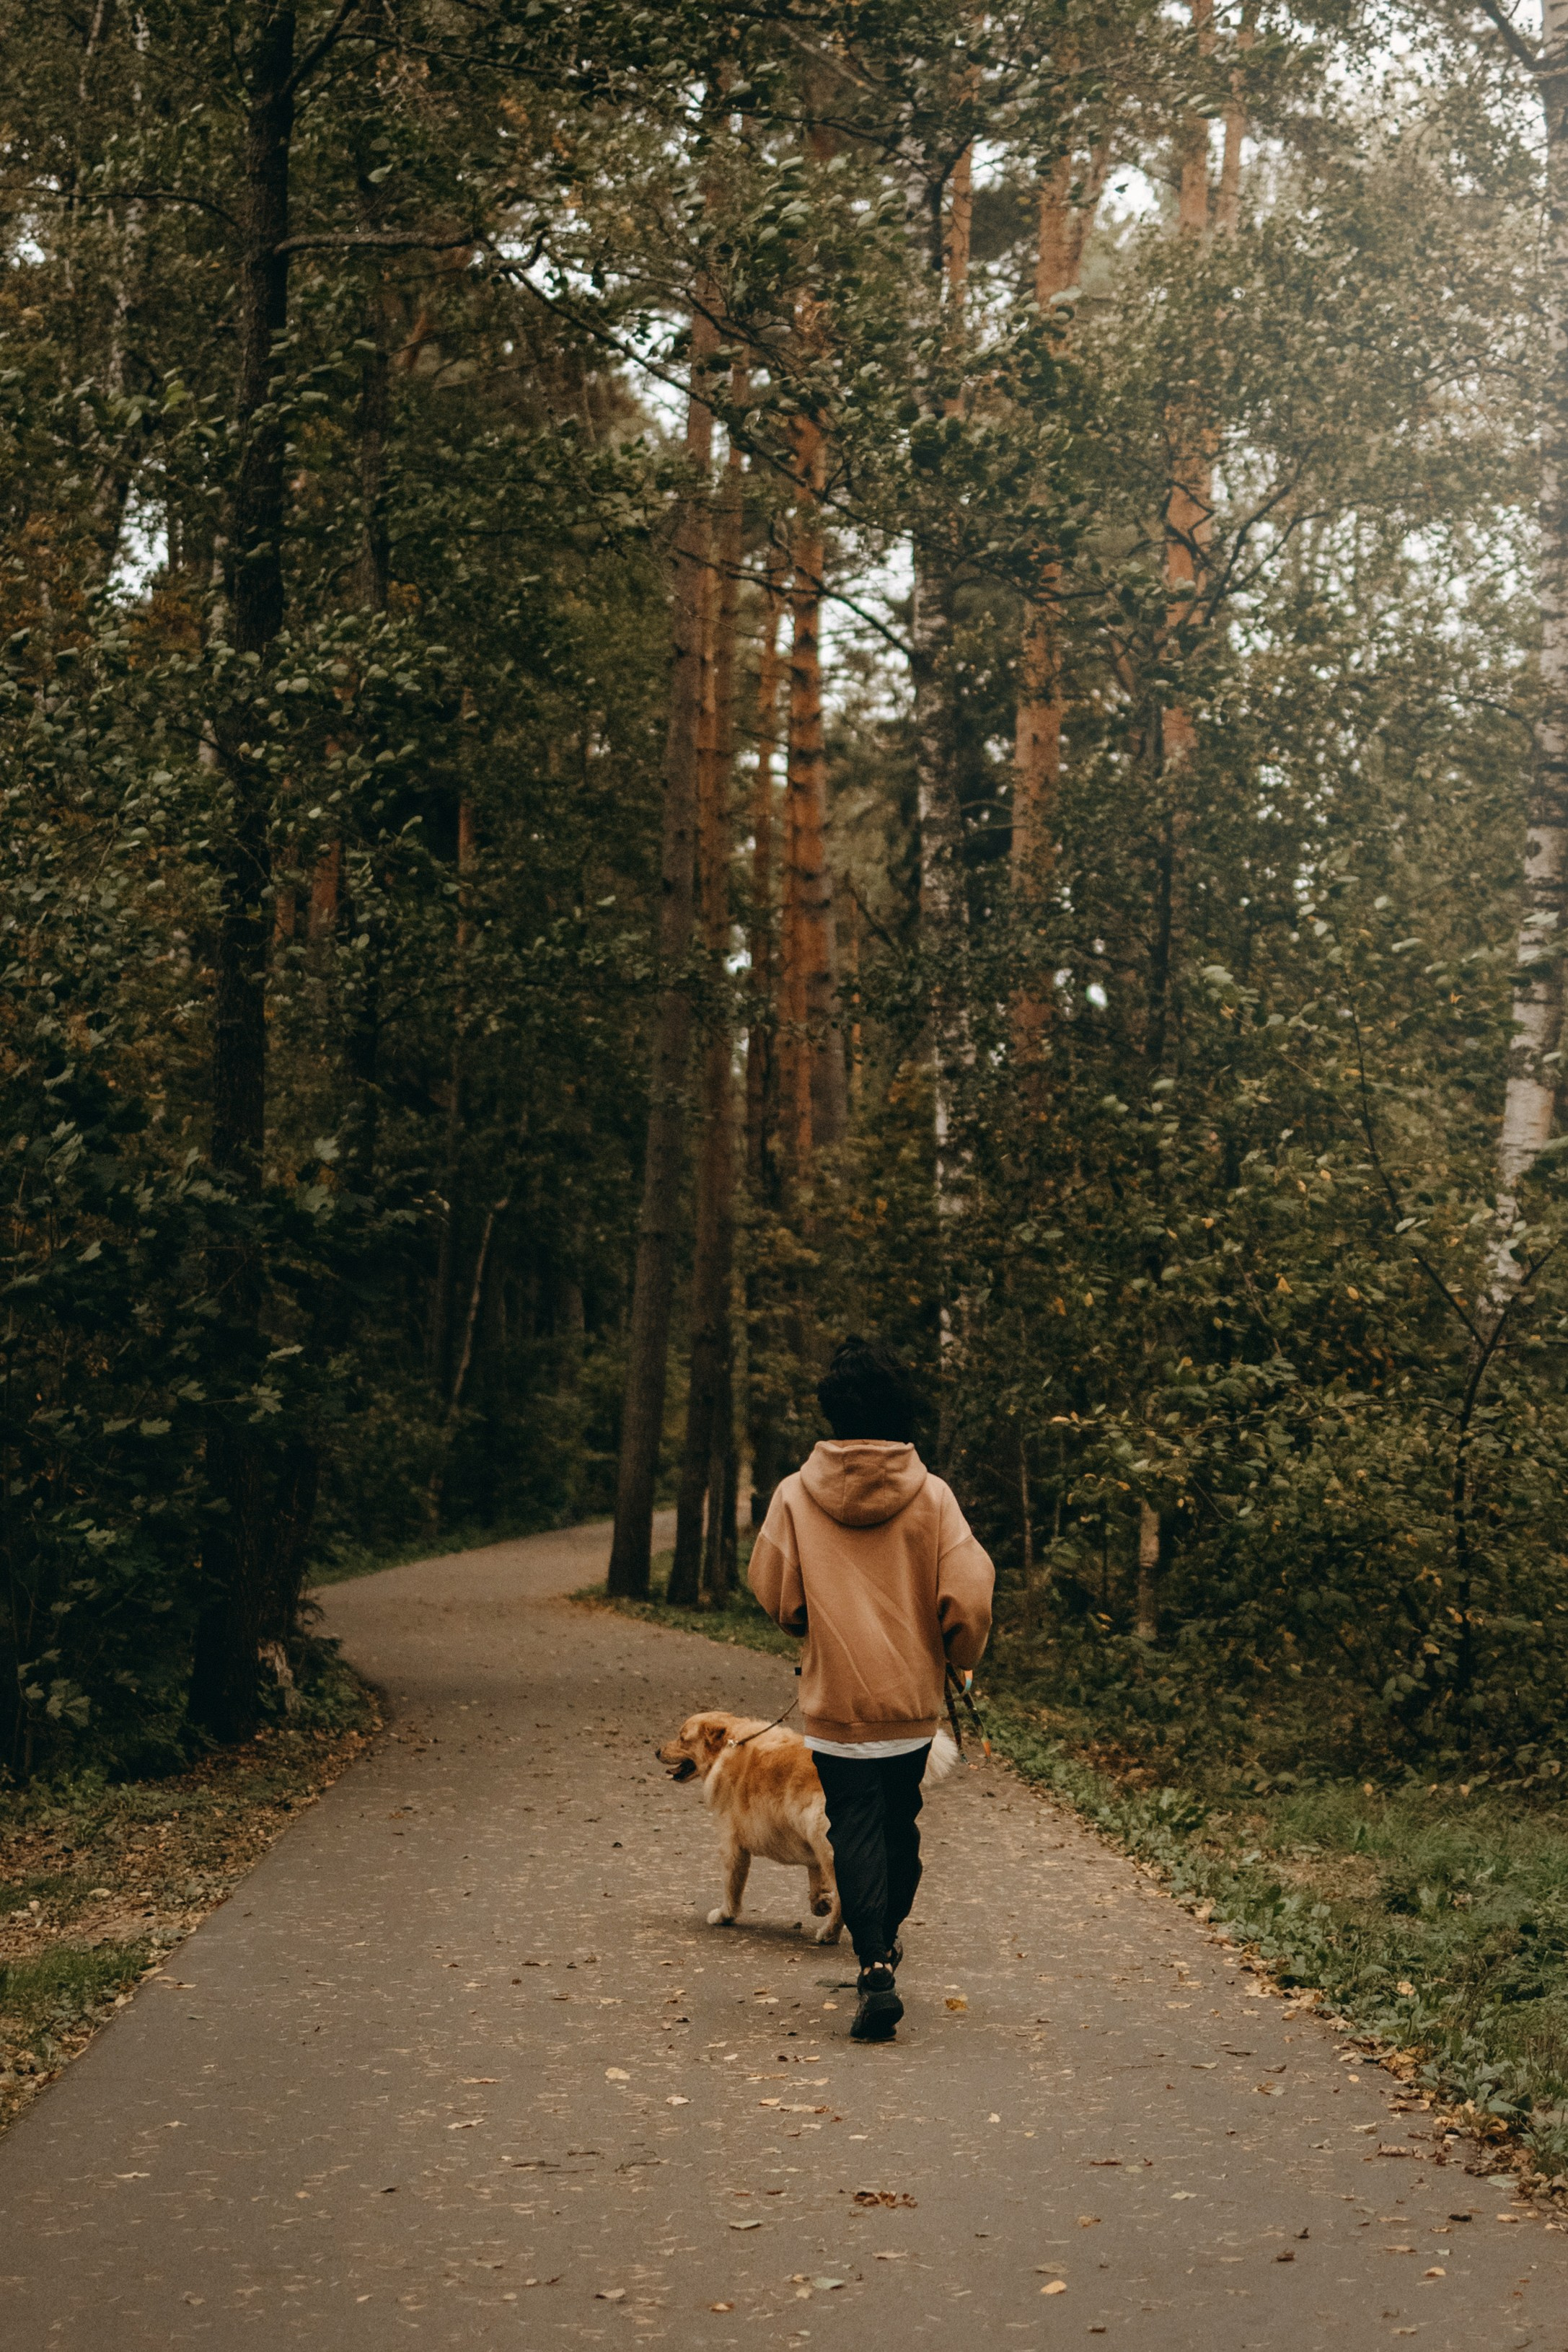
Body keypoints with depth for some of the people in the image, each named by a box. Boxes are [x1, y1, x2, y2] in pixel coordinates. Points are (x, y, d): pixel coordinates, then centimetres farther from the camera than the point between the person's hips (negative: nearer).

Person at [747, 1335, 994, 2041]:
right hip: (913, 1696, 2)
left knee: (855, 1830, 2)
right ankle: (886, 1939, 35)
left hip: (835, 1699, -1)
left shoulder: (796, 1494, -8)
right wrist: (960, 1657, 9)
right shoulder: (931, 1496, -7)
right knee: (900, 1822, 20)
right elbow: (968, 1595, -11)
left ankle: (875, 1971, -11)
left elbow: (774, 1596, -3)